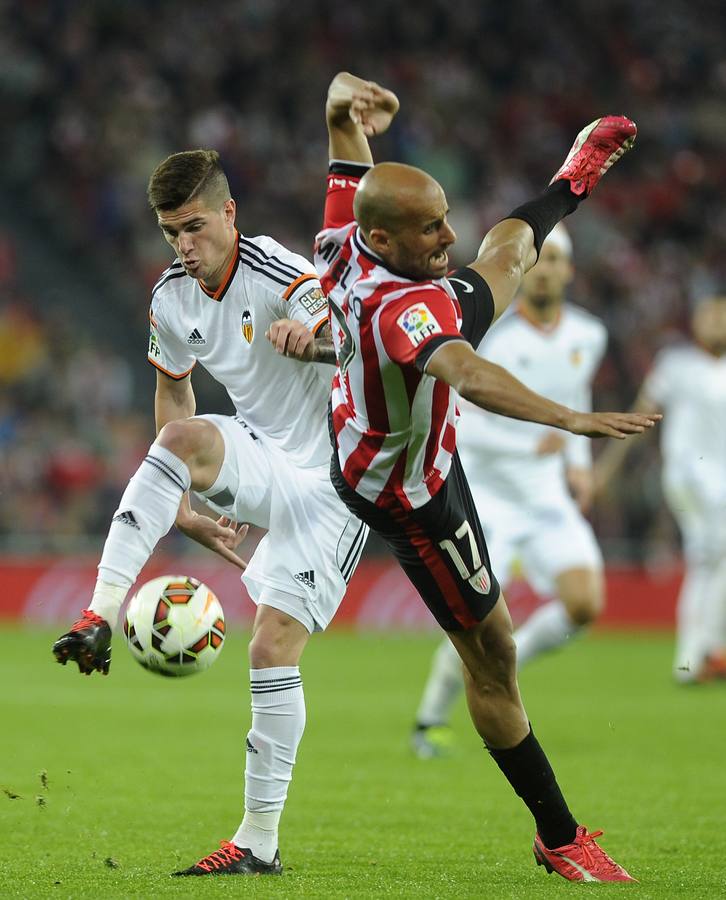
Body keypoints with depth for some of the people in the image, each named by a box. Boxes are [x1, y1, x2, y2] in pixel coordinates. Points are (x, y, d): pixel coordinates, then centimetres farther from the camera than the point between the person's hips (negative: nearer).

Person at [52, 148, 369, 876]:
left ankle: (260, 840, -3)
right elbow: (172, 389, 19)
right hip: (261, 467, 5)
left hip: (329, 480, -5)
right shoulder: (171, 299, 2)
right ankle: (99, 617, -35)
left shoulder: (275, 273, -19)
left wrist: (312, 330, -62)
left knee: (273, 645, -12)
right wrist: (186, 511, 16)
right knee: (180, 438, -28)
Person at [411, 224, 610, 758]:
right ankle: (430, 723, 12)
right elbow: (462, 427, -18)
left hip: (547, 494, 5)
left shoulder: (587, 337, 1)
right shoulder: (489, 336, -17)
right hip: (486, 491, -5)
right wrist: (531, 445, -27)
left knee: (585, 605, -13)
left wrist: (579, 463, 9)